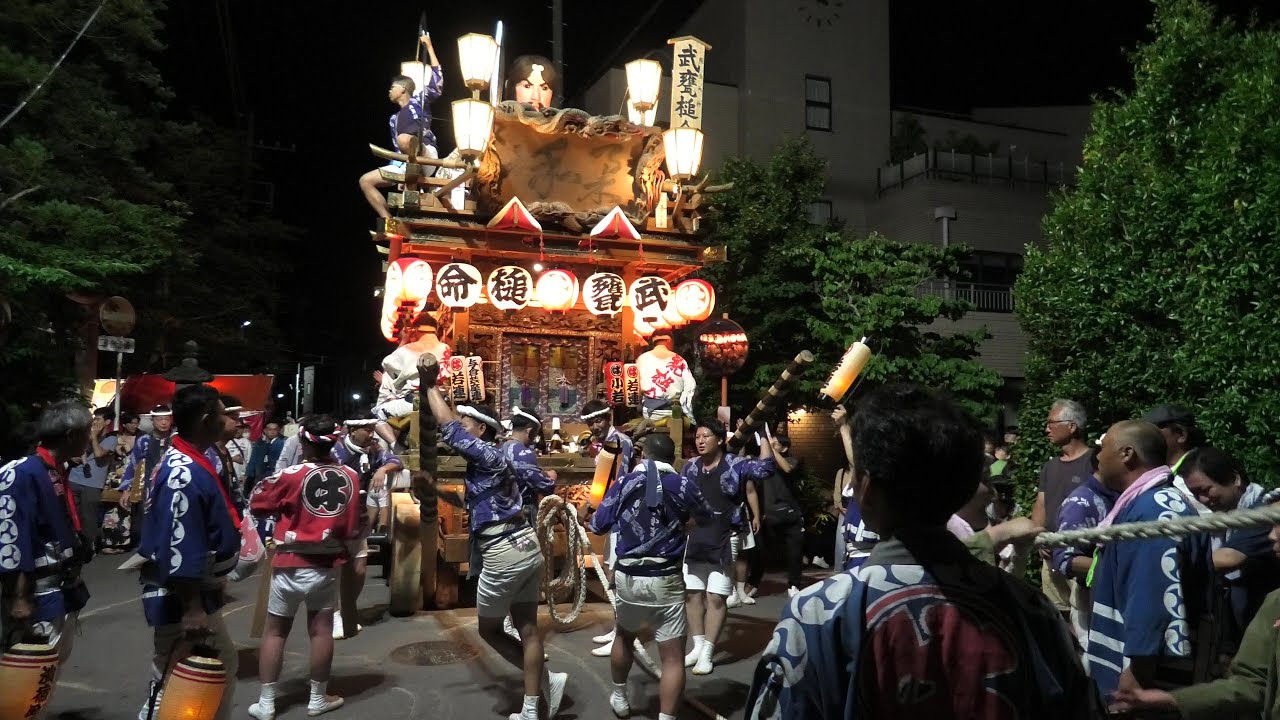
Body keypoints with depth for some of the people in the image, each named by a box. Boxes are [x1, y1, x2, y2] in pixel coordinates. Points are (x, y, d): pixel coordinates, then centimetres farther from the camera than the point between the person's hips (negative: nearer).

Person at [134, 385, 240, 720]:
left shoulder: (187, 463, 8)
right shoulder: (185, 474, -25)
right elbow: (178, 551, -27)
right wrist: (191, 609, -25)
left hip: (197, 593, 10)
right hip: (181, 599, -10)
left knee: (224, 663, 20)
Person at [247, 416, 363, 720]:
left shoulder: (292, 475, -14)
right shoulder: (351, 477, -4)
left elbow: (257, 503, -1)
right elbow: (354, 526, 3)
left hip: (291, 564, -2)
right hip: (328, 564, 2)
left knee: (275, 631, 11)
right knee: (321, 630, 10)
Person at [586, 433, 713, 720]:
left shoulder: (624, 483, 0)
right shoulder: (683, 485, -3)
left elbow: (597, 526, 6)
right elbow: (708, 516, 15)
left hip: (627, 576, 3)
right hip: (665, 579, -3)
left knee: (625, 636, 27)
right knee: (673, 656, 1)